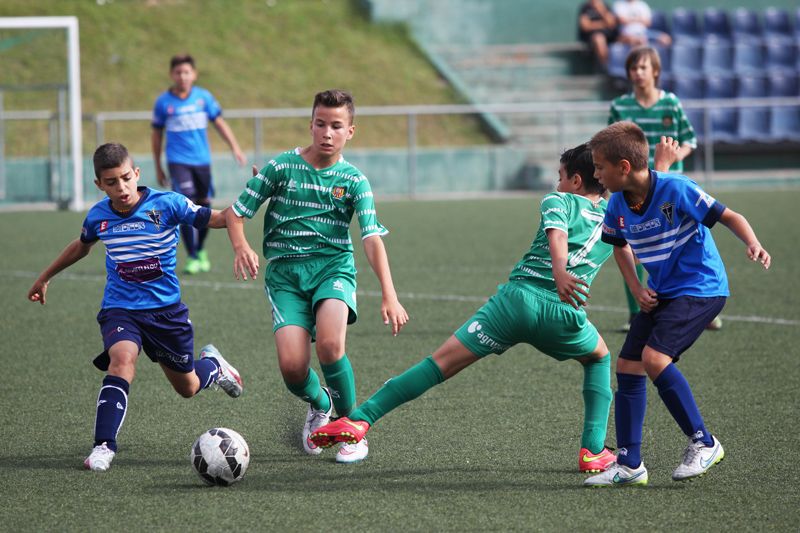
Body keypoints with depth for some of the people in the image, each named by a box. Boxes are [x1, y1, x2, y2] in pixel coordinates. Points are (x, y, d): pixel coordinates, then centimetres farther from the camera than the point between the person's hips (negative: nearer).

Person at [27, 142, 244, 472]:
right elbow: (81, 246, 20)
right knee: (122, 358, -32)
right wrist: (45, 278, 30)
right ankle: (104, 446, -34)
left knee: (188, 388, 14)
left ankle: (212, 364, 52)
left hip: (166, 309, 0)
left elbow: (212, 219, -13)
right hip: (119, 309, 0)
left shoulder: (167, 204, -13)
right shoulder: (98, 216, -2)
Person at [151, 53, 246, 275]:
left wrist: (235, 148, -1)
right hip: (178, 161, -3)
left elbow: (220, 123, 9)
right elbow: (157, 135, 8)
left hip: (202, 159, 3)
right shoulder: (163, 102, -2)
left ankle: (201, 250, 30)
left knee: (204, 206, 8)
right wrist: (158, 168, 10)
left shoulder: (204, 97, 2)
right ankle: (192, 258, -11)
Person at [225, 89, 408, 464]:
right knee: (292, 367, -17)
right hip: (285, 271, 1)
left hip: (333, 267, -1)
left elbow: (372, 238, -9)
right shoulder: (282, 166, 2)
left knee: (329, 344, -30)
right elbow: (236, 212, 6)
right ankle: (318, 405, 21)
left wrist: (389, 295, -21)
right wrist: (240, 246, -17)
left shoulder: (354, 180, 2)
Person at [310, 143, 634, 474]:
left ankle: (361, 419, -9)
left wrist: (559, 273, -28)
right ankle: (594, 451, 20)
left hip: (517, 297, -2)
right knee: (599, 359, 33)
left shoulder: (558, 201, 12)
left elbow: (558, 236, -11)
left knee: (442, 361, -2)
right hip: (563, 312, 2)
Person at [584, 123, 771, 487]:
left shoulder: (676, 190, -21)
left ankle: (703, 443, -10)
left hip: (701, 288, -8)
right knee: (627, 367, 2)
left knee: (654, 357, -24)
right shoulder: (618, 205, -1)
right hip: (661, 293, 8)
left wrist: (753, 245, -35)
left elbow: (729, 217, -16)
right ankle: (629, 465, 11)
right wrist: (636, 288, 5)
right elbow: (620, 245, 20)